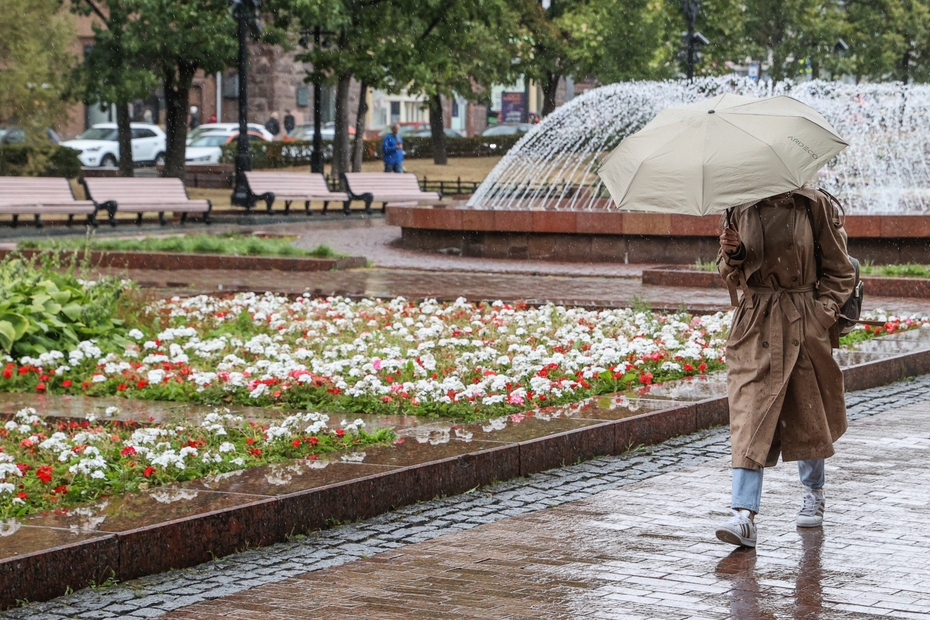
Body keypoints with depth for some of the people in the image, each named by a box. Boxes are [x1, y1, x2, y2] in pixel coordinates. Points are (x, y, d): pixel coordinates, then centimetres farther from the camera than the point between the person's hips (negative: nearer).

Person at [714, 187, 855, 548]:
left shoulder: (815, 206, -3)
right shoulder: (742, 209, 4)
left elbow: (840, 272, 1)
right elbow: (730, 273, 11)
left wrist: (821, 315, -9)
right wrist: (733, 254, -10)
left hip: (804, 327, -1)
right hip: (754, 327, 1)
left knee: (808, 414, 12)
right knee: (749, 415, -11)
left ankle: (814, 492, 38)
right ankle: (745, 515, -17)